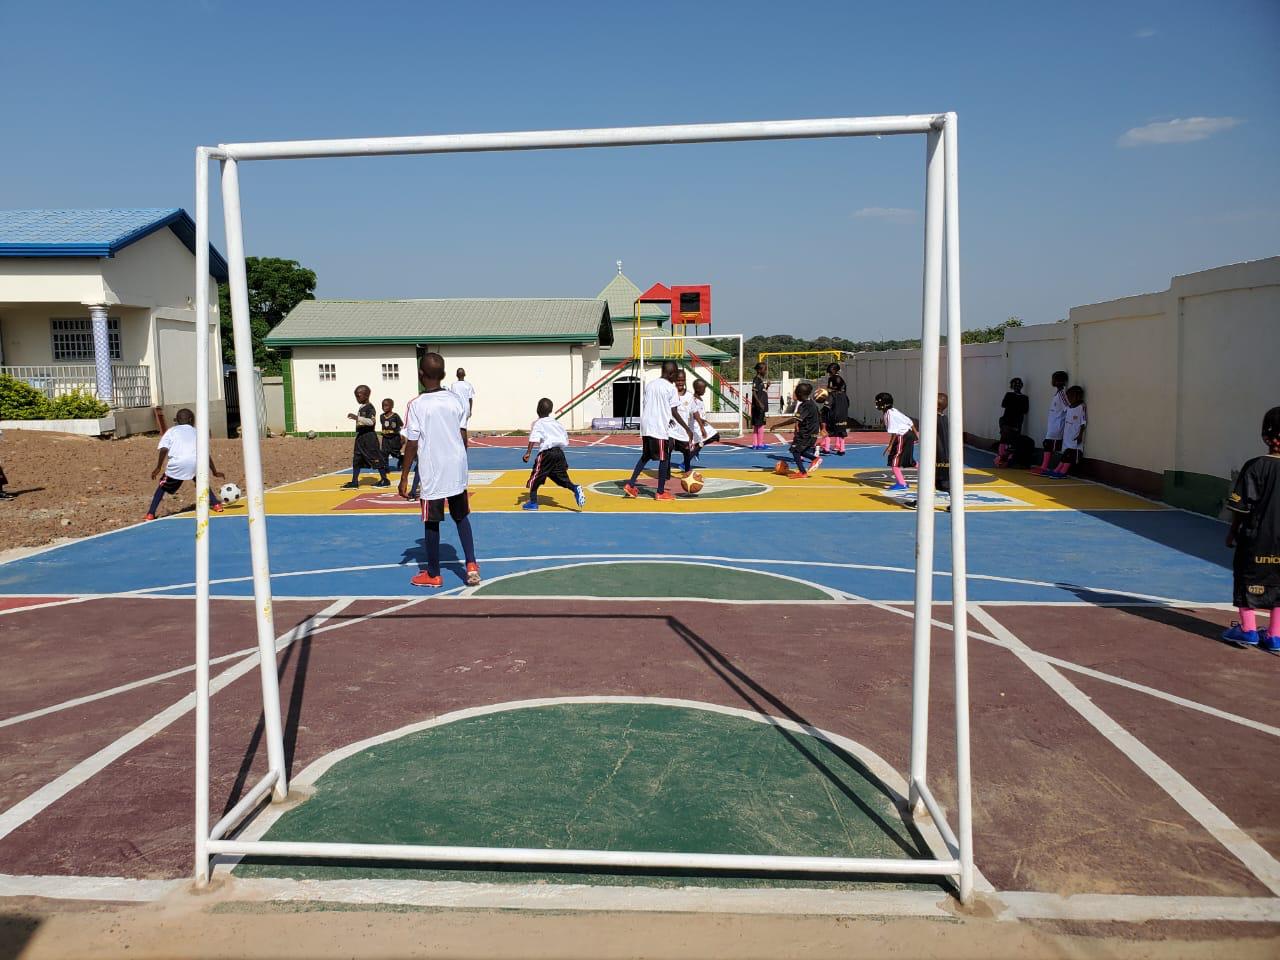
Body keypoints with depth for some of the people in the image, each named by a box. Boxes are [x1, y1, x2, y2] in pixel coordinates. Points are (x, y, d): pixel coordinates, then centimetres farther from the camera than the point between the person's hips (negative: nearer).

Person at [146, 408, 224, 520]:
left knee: (163, 487, 19)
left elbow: (164, 449, 6)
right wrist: (214, 471, 34)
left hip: (178, 463, -2)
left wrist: (158, 468, 9)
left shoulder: (171, 431, 23)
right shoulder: (195, 432, 29)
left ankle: (150, 514, 10)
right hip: (196, 462, 2)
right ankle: (215, 504, 24)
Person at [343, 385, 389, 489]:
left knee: (376, 458, -4)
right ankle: (354, 481, 11)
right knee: (356, 459, 8)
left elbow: (371, 421, -27)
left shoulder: (369, 407, -12)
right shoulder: (361, 407, 15)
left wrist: (357, 417, -30)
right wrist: (354, 417, 15)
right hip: (360, 436, 10)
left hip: (369, 436, -9)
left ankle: (385, 480, 4)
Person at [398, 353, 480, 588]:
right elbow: (463, 437, 8)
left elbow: (412, 445, -10)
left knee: (432, 522, 7)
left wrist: (404, 477, -3)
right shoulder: (455, 400, 3)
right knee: (461, 517, 18)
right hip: (457, 469, 4)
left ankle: (433, 574, 19)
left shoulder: (416, 405, -10)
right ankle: (471, 565, 9)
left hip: (432, 473, -4)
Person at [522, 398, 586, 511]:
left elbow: (534, 439, -16)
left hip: (546, 452, -6)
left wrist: (528, 453, -19)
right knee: (561, 478, 10)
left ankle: (533, 502, 8)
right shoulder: (556, 422, 18)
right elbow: (566, 438, 20)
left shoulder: (538, 423, 0)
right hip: (559, 452, 6)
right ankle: (575, 488, -16)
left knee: (535, 477, 6)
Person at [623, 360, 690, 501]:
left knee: (645, 456, 19)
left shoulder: (650, 385, 13)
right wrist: (687, 428, -3)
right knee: (664, 459, 4)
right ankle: (661, 492, 7)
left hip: (646, 426, 7)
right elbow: (674, 412, -10)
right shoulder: (670, 388, -7)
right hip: (660, 428, -7)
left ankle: (630, 484, 11)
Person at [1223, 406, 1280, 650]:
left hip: (1257, 538, -3)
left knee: (1248, 579, 12)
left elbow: (1242, 505, -9)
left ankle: (1248, 630, 19)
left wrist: (1233, 530, 4)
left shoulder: (1256, 466, -13)